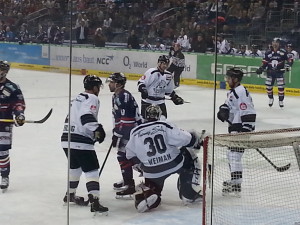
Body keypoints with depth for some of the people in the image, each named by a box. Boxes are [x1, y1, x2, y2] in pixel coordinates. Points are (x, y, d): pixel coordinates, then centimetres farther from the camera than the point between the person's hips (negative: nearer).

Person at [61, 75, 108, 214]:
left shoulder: (78, 98, 24)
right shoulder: (92, 98, -5)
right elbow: (86, 116, -22)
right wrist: (97, 129, -28)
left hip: (67, 138, 9)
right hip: (81, 141, -9)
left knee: (75, 166, 28)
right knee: (91, 170, -7)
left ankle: (70, 195, 41)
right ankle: (94, 202, -16)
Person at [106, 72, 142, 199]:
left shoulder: (124, 97, -20)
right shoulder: (116, 96, 14)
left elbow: (125, 119, -23)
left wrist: (117, 135, -20)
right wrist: (115, 131, 19)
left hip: (132, 130, -11)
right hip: (126, 130, 11)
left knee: (124, 156, -11)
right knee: (123, 155, 19)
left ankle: (130, 186, -8)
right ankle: (127, 180, 33)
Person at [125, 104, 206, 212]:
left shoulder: (135, 132, 3)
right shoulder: (165, 126, -7)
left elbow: (131, 155, 12)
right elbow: (185, 139, -10)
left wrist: (141, 166, 27)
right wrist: (197, 139, 10)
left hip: (152, 171, 2)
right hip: (174, 164, -2)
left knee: (151, 187, 25)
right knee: (190, 157, 24)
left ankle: (143, 195, -13)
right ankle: (190, 195, 21)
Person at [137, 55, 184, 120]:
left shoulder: (168, 75, 8)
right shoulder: (151, 72, -14)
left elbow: (169, 90, 20)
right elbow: (141, 82, -14)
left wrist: (175, 97, 13)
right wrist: (143, 90, -28)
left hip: (160, 102, 6)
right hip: (147, 100, -6)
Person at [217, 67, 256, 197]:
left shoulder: (241, 93, -19)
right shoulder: (232, 92, 13)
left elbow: (249, 113, -24)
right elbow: (228, 104, 24)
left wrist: (246, 132, -26)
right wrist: (223, 110, 0)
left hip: (242, 128, -11)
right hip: (234, 128, 11)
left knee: (234, 156, -13)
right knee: (231, 155, 19)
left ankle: (236, 186, -11)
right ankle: (234, 180, 32)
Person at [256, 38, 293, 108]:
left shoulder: (283, 52, -5)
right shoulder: (268, 53, 2)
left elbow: (290, 59, -2)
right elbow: (264, 63, 7)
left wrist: (288, 65, -19)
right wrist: (261, 69, -5)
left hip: (279, 72, -2)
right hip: (270, 72, 2)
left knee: (281, 86, -6)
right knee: (269, 86, 4)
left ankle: (281, 100, 9)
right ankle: (271, 98, 27)